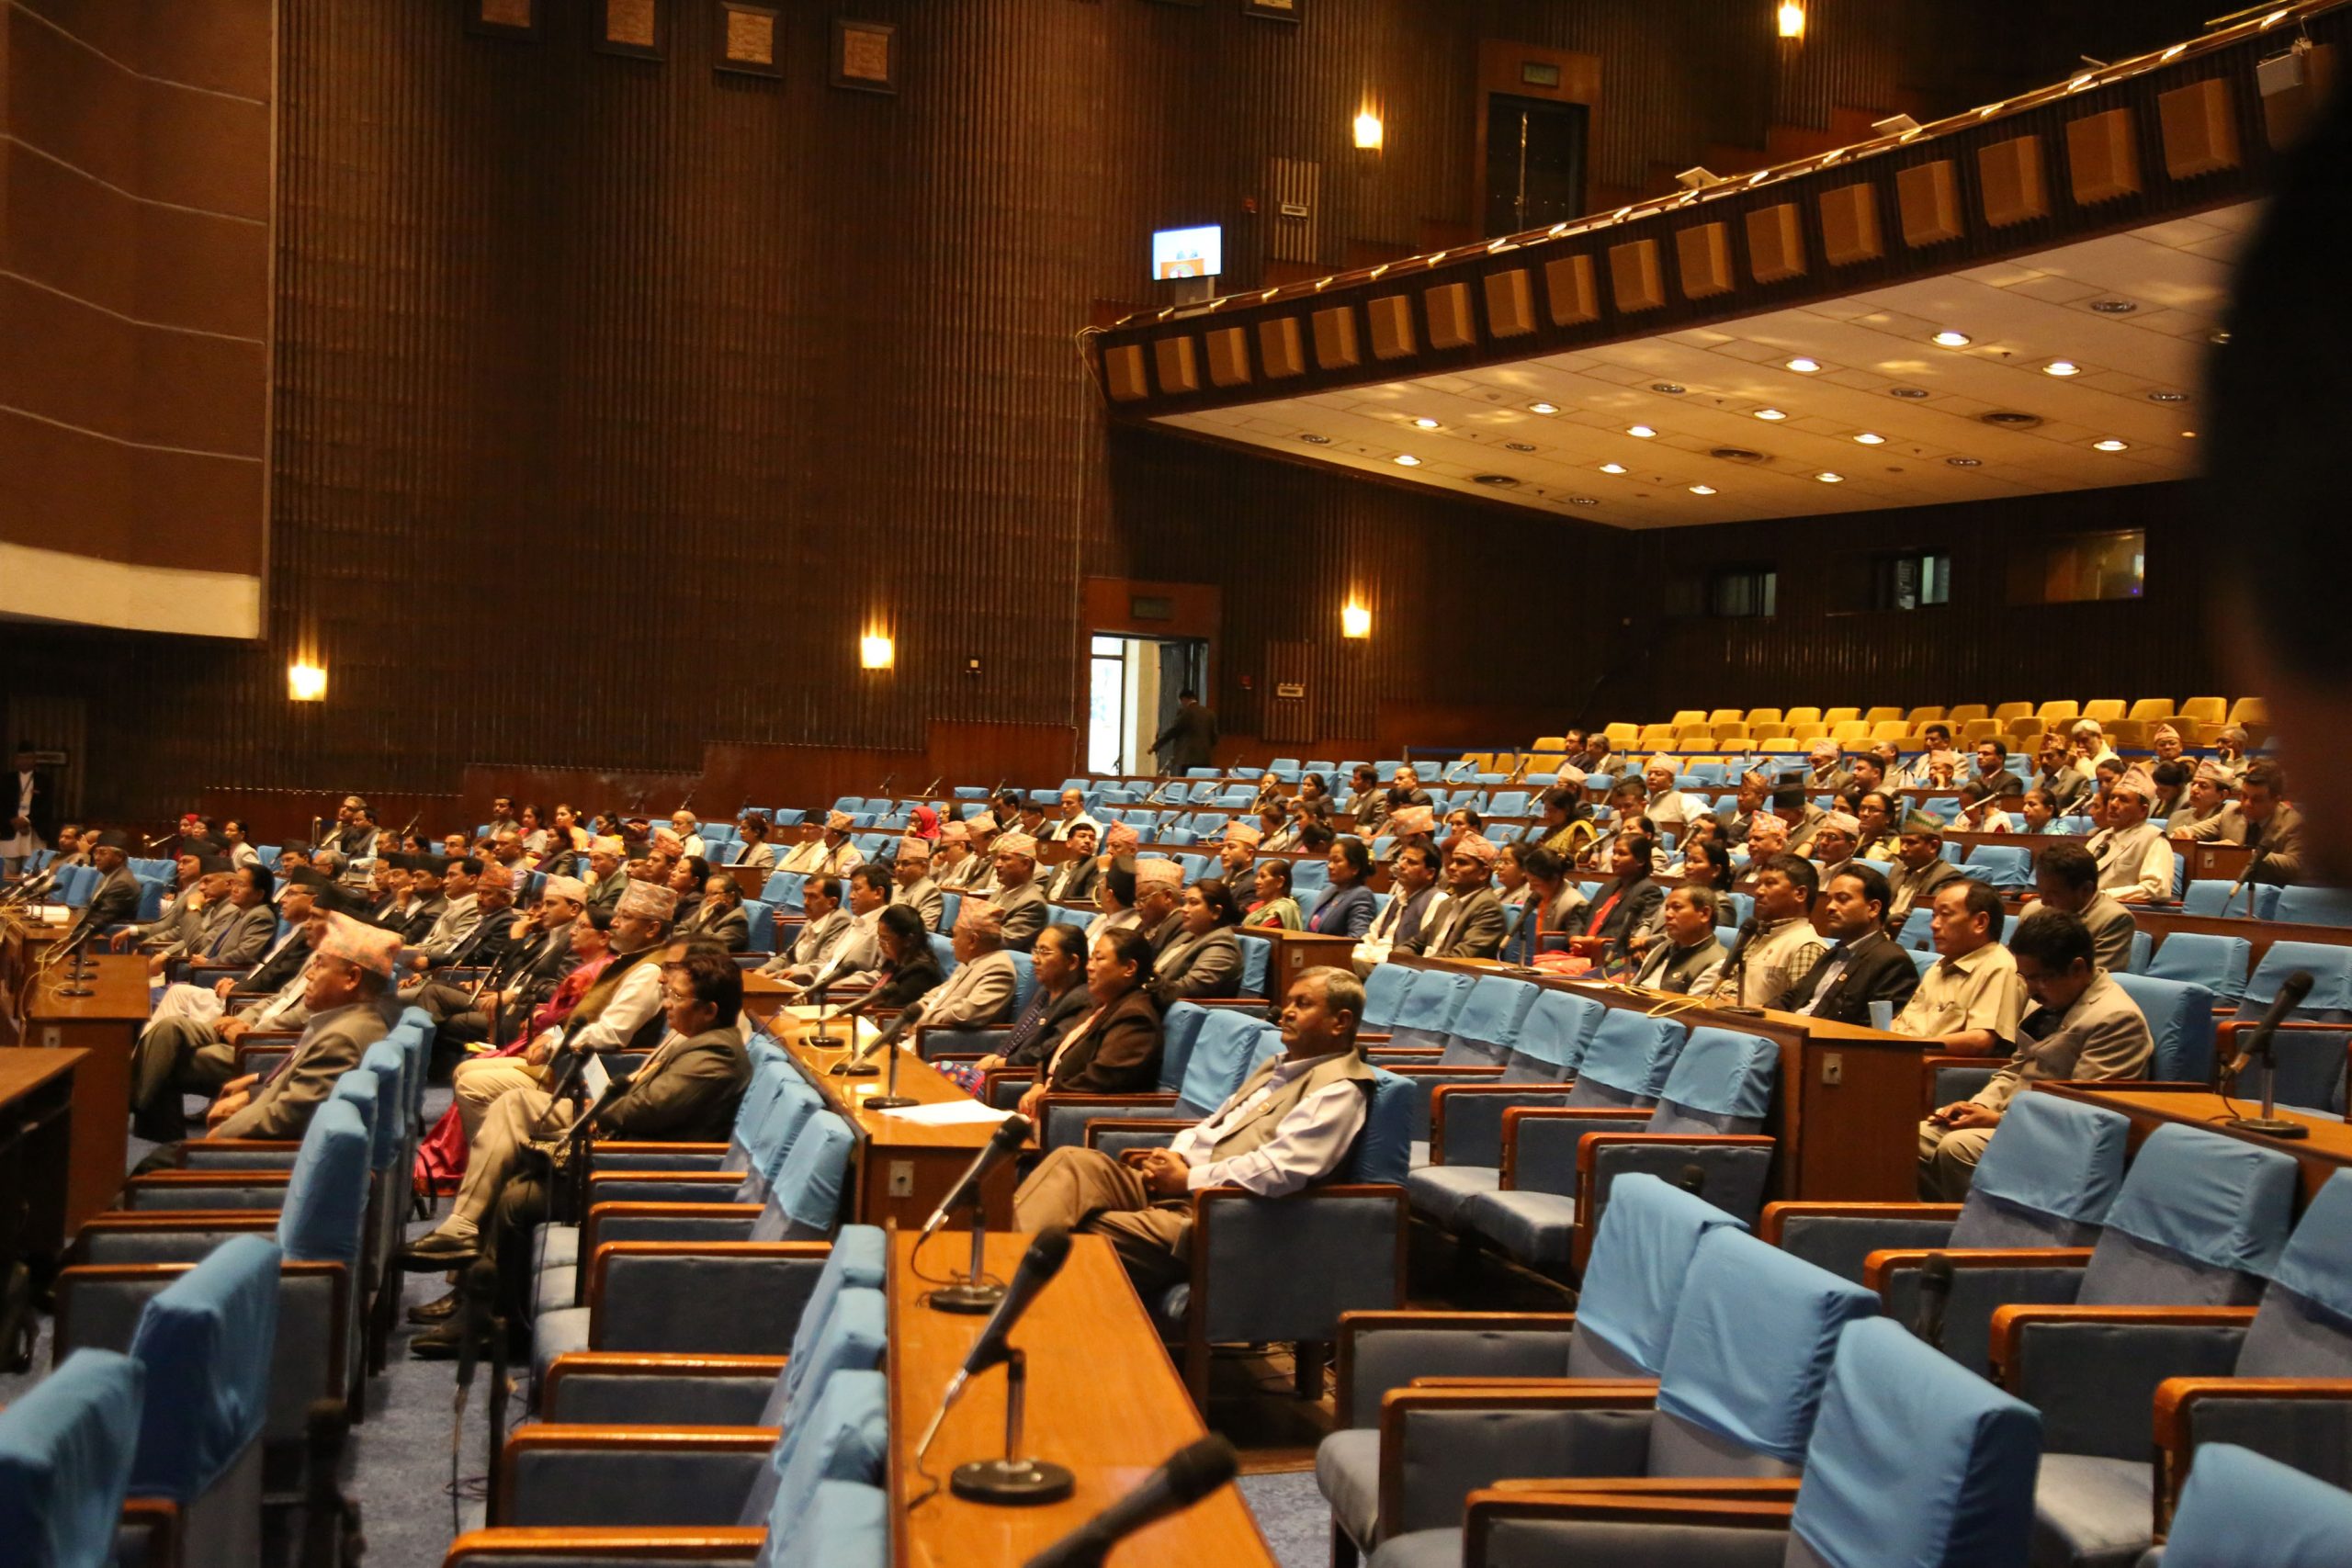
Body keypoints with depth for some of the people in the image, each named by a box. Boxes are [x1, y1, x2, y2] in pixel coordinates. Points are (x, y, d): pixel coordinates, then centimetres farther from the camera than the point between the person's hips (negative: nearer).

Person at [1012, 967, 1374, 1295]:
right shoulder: (1277, 1068, 23)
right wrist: (1175, 1157, 3)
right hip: (1175, 1190, 9)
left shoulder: (1337, 1090, -8)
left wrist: (1189, 1178, -13)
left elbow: (1282, 1168, -21)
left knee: (1083, 1238, -25)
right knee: (1075, 1160, -13)